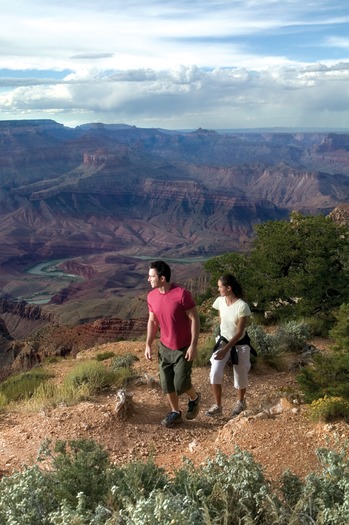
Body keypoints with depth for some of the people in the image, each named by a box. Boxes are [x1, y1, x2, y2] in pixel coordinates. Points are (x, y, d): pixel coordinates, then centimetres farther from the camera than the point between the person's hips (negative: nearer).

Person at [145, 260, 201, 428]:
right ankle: (175, 413, 30)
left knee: (180, 384, -4)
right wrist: (148, 345, 5)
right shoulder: (152, 296, -4)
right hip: (165, 347, 5)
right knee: (166, 383, 9)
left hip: (183, 348, -5)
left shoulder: (182, 293, -23)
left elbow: (194, 319, -18)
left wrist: (193, 345, -19)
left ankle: (194, 398, 29)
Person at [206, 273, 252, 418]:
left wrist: (226, 350, -29)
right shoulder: (220, 301, -9)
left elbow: (239, 333, -24)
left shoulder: (242, 306, -26)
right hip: (223, 341, 4)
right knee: (215, 373, -11)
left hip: (239, 345, -4)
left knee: (240, 376, 11)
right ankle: (217, 406, 6)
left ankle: (240, 402, 39)